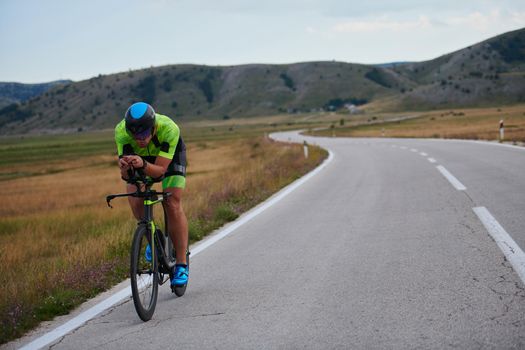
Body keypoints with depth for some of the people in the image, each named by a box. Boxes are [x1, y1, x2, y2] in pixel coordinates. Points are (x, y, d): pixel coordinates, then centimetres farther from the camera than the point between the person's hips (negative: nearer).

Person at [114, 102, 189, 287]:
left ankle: (181, 264, -10)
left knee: (172, 204, -17)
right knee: (136, 203, -15)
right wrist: (124, 168, -56)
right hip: (140, 156, 2)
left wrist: (143, 164, -59)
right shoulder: (121, 131, -35)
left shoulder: (169, 129, -41)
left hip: (170, 155, -2)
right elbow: (125, 175, -33)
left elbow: (160, 169, -39)